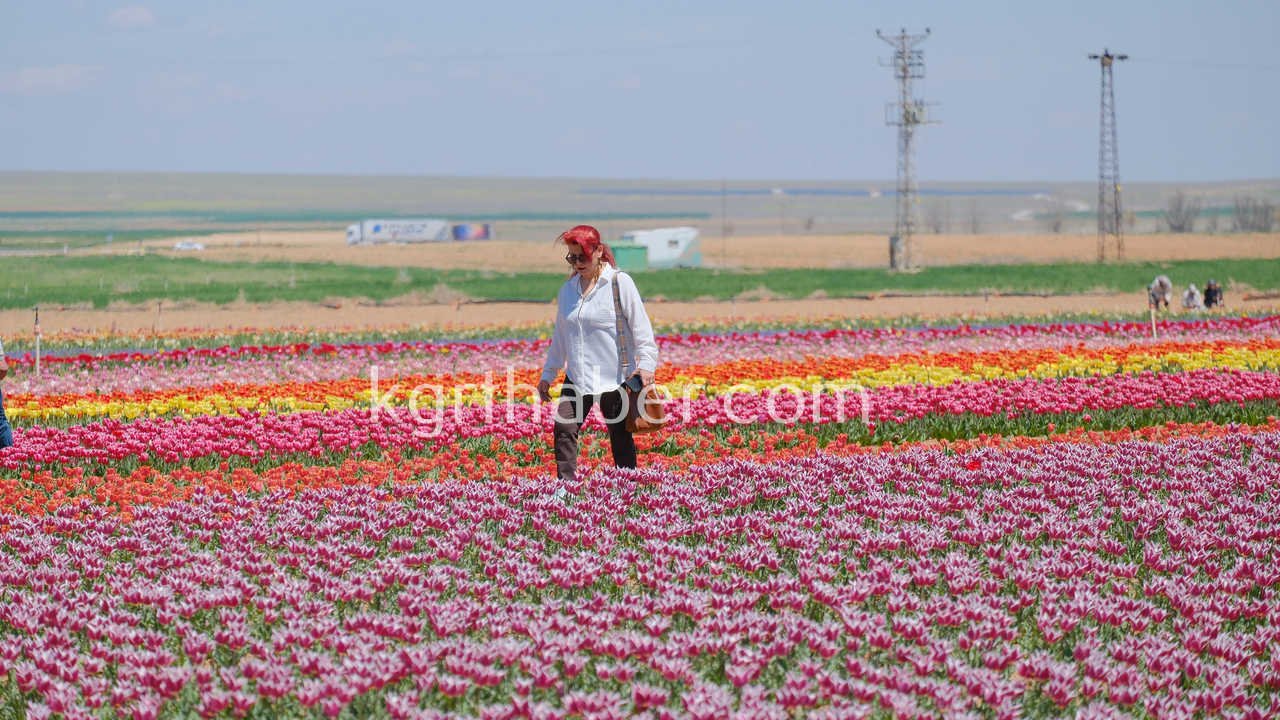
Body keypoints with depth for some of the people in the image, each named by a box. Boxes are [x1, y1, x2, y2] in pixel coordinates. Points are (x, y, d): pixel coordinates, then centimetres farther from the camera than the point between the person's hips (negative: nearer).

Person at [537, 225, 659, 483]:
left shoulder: (620, 283, -5)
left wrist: (646, 364, -18)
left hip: (614, 377, -4)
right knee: (564, 430, -11)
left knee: (620, 437, 5)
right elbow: (560, 336, 20)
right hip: (577, 379, 4)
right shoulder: (568, 289, 11)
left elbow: (641, 327, -7)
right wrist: (548, 374, 19)